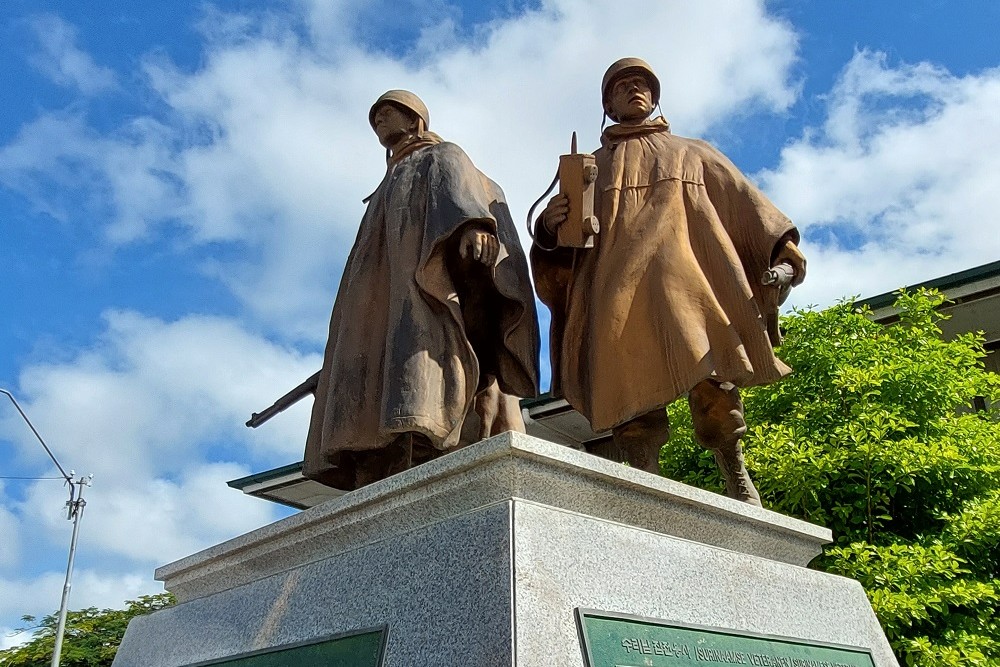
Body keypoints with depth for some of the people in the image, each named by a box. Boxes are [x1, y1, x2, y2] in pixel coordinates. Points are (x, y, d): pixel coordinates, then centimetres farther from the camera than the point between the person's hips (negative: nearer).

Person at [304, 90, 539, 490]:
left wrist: (472, 225, -32)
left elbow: (461, 196, -7)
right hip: (384, 317, 8)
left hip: (430, 296, -7)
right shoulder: (389, 192, 39)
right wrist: (352, 347, 19)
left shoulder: (443, 159, 18)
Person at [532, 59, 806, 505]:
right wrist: (551, 226, -6)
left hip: (687, 277, 0)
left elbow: (744, 200, 18)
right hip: (620, 290, 0)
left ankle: (737, 479, -3)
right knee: (631, 388, -14)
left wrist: (780, 245, 0)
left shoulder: (694, 153, 31)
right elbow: (564, 240, 20)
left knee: (710, 377, -15)